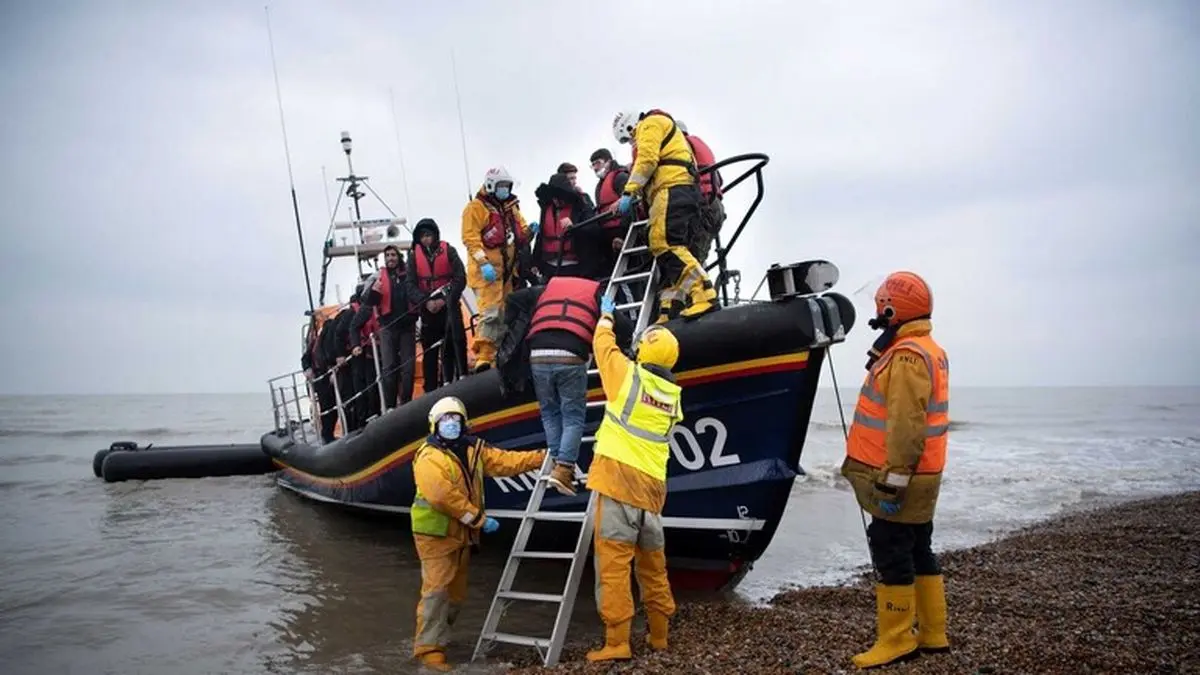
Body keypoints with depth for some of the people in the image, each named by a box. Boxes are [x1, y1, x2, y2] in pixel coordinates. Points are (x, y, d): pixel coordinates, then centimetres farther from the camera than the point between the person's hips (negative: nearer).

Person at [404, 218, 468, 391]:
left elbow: (460, 278, -5)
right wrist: (425, 301, -17)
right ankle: (431, 391, 7)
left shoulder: (448, 251, -1)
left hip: (449, 307, -1)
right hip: (428, 310, 1)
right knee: (430, 352, 3)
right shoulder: (414, 256, 3)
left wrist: (445, 299, -14)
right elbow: (411, 285, -1)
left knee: (455, 347, -2)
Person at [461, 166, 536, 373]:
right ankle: (483, 359, -16)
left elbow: (519, 235, 20)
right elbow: (470, 238, -14)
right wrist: (483, 263, -24)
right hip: (487, 269, -8)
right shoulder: (476, 207, -5)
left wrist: (529, 230, -3)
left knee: (505, 315, 12)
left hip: (507, 269, 8)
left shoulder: (511, 207, 18)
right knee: (490, 313, -17)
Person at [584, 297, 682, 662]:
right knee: (653, 566, 16)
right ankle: (659, 635, 26)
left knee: (613, 563, -6)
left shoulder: (629, 376, -2)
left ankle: (617, 642, -7)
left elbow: (603, 345, 15)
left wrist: (606, 315, 34)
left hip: (620, 478, -6)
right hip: (652, 485, 6)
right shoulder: (673, 396, 12)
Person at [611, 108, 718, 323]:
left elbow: (646, 160, -8)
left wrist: (628, 192, -11)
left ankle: (704, 297, -35)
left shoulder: (650, 124, 9)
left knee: (663, 244, -23)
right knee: (673, 249, 0)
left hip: (673, 188, -10)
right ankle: (670, 315, -9)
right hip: (687, 192, 10)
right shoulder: (664, 135, 39)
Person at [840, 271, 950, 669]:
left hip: (901, 479, -10)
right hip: (920, 477, 10)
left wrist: (892, 480, -24)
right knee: (918, 552, 15)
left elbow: (905, 425, -24)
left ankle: (896, 639, 4)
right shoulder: (928, 350, 15)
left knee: (891, 554, -3)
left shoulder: (907, 355, -18)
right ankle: (932, 634, 23)